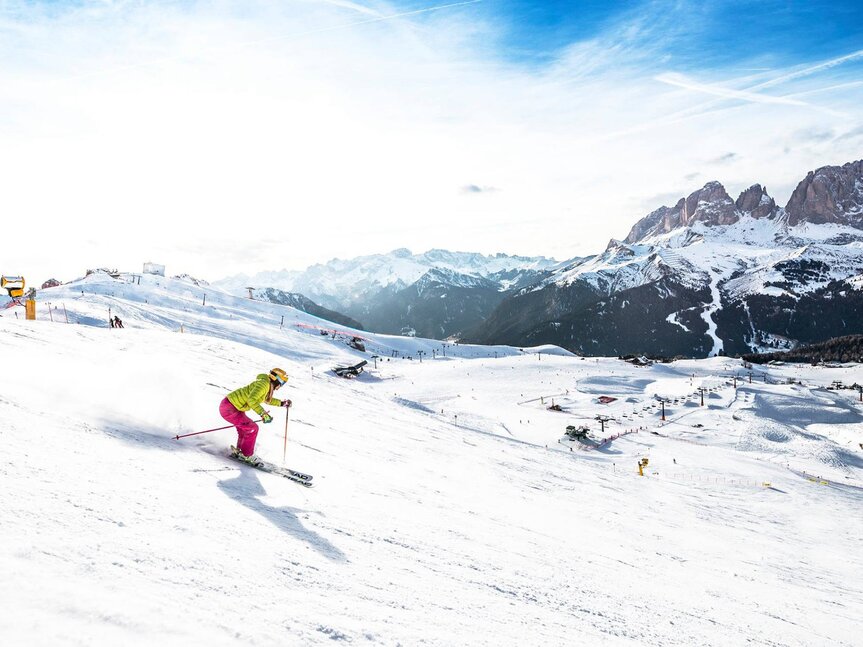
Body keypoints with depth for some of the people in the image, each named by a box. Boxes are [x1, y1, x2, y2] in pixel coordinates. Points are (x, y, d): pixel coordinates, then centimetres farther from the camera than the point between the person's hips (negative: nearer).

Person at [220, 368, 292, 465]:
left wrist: (282, 403, 26)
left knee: (245, 428, 21)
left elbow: (267, 399, 31)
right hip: (229, 409, -10)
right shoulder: (263, 384, -21)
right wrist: (263, 414, -36)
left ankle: (239, 451, 36)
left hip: (233, 407, 10)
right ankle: (246, 455, 8)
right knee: (252, 428, -6)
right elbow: (251, 400, -33)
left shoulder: (268, 386, 9)